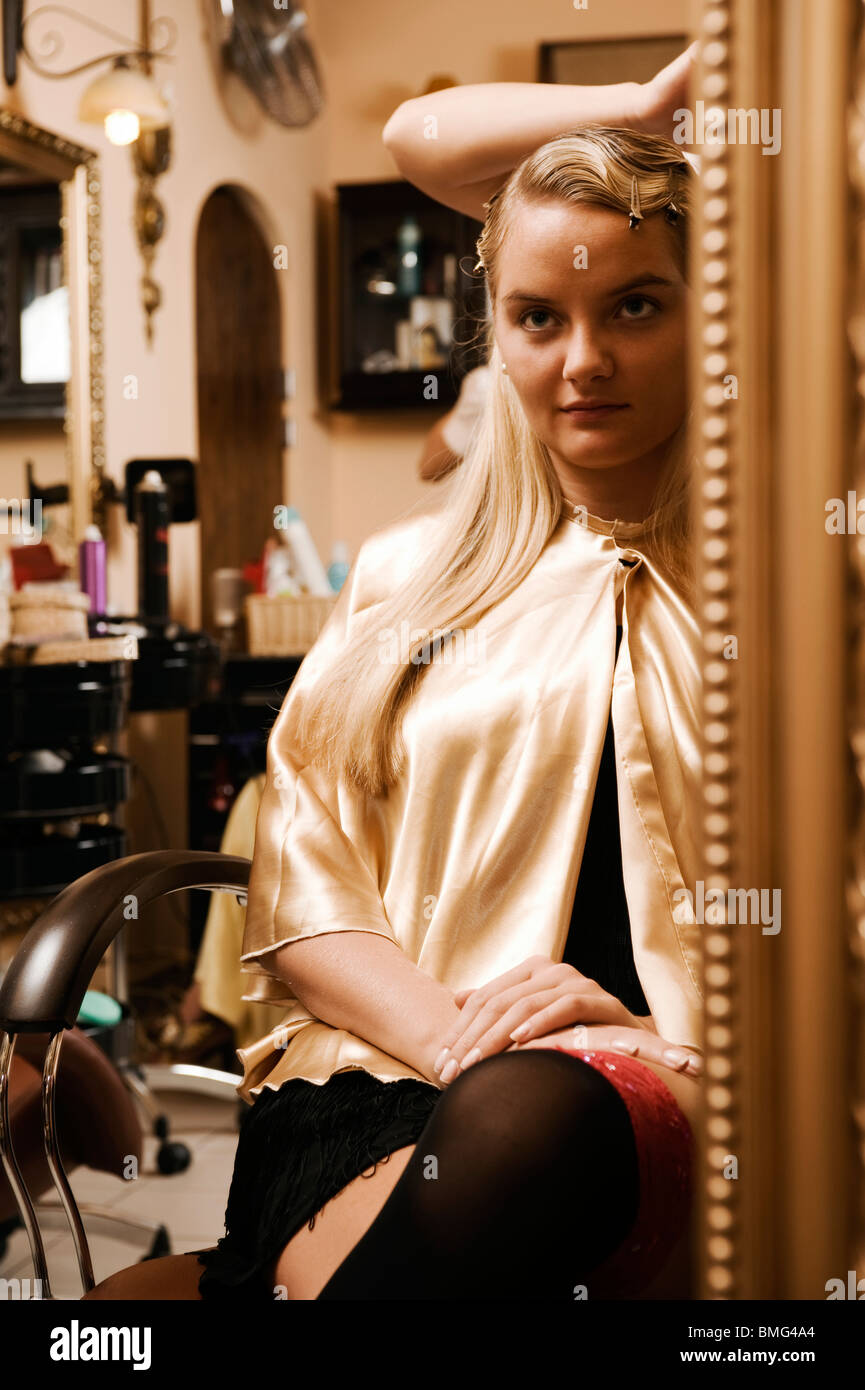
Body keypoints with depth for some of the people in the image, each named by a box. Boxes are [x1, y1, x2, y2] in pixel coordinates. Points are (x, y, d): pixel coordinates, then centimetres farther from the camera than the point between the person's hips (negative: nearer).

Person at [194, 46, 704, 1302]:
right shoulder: (407, 577, 18)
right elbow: (302, 887, 11)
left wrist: (682, 1051, -13)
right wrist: (451, 1030, -8)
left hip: (666, 1109, -1)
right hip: (384, 1089, 2)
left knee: (527, 1116, -38)